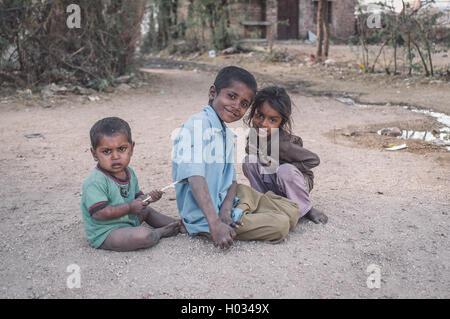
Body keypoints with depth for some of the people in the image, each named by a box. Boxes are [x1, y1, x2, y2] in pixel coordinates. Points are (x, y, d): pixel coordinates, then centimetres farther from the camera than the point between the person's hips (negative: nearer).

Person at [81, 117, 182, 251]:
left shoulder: (128, 172, 4)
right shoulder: (95, 182, -25)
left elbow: (136, 197, 16)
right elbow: (99, 213, -30)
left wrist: (147, 198, -8)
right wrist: (129, 207, -24)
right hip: (105, 234, -10)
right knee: (143, 236, -28)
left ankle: (176, 224, 38)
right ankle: (161, 232, 2)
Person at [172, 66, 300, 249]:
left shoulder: (228, 135, 12)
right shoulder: (197, 125, -18)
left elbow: (231, 179, 5)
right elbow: (195, 177, -29)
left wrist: (226, 210, -17)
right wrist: (215, 224, -37)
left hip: (225, 202, 9)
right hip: (204, 217, -9)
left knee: (292, 212, 7)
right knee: (280, 226, -16)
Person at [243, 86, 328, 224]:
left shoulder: (281, 143, -32)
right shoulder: (254, 136, -13)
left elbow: (313, 160, -27)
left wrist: (279, 167, -25)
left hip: (294, 182, -5)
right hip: (270, 185, 5)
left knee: (285, 171, -37)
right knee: (248, 161, -18)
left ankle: (306, 210, -11)